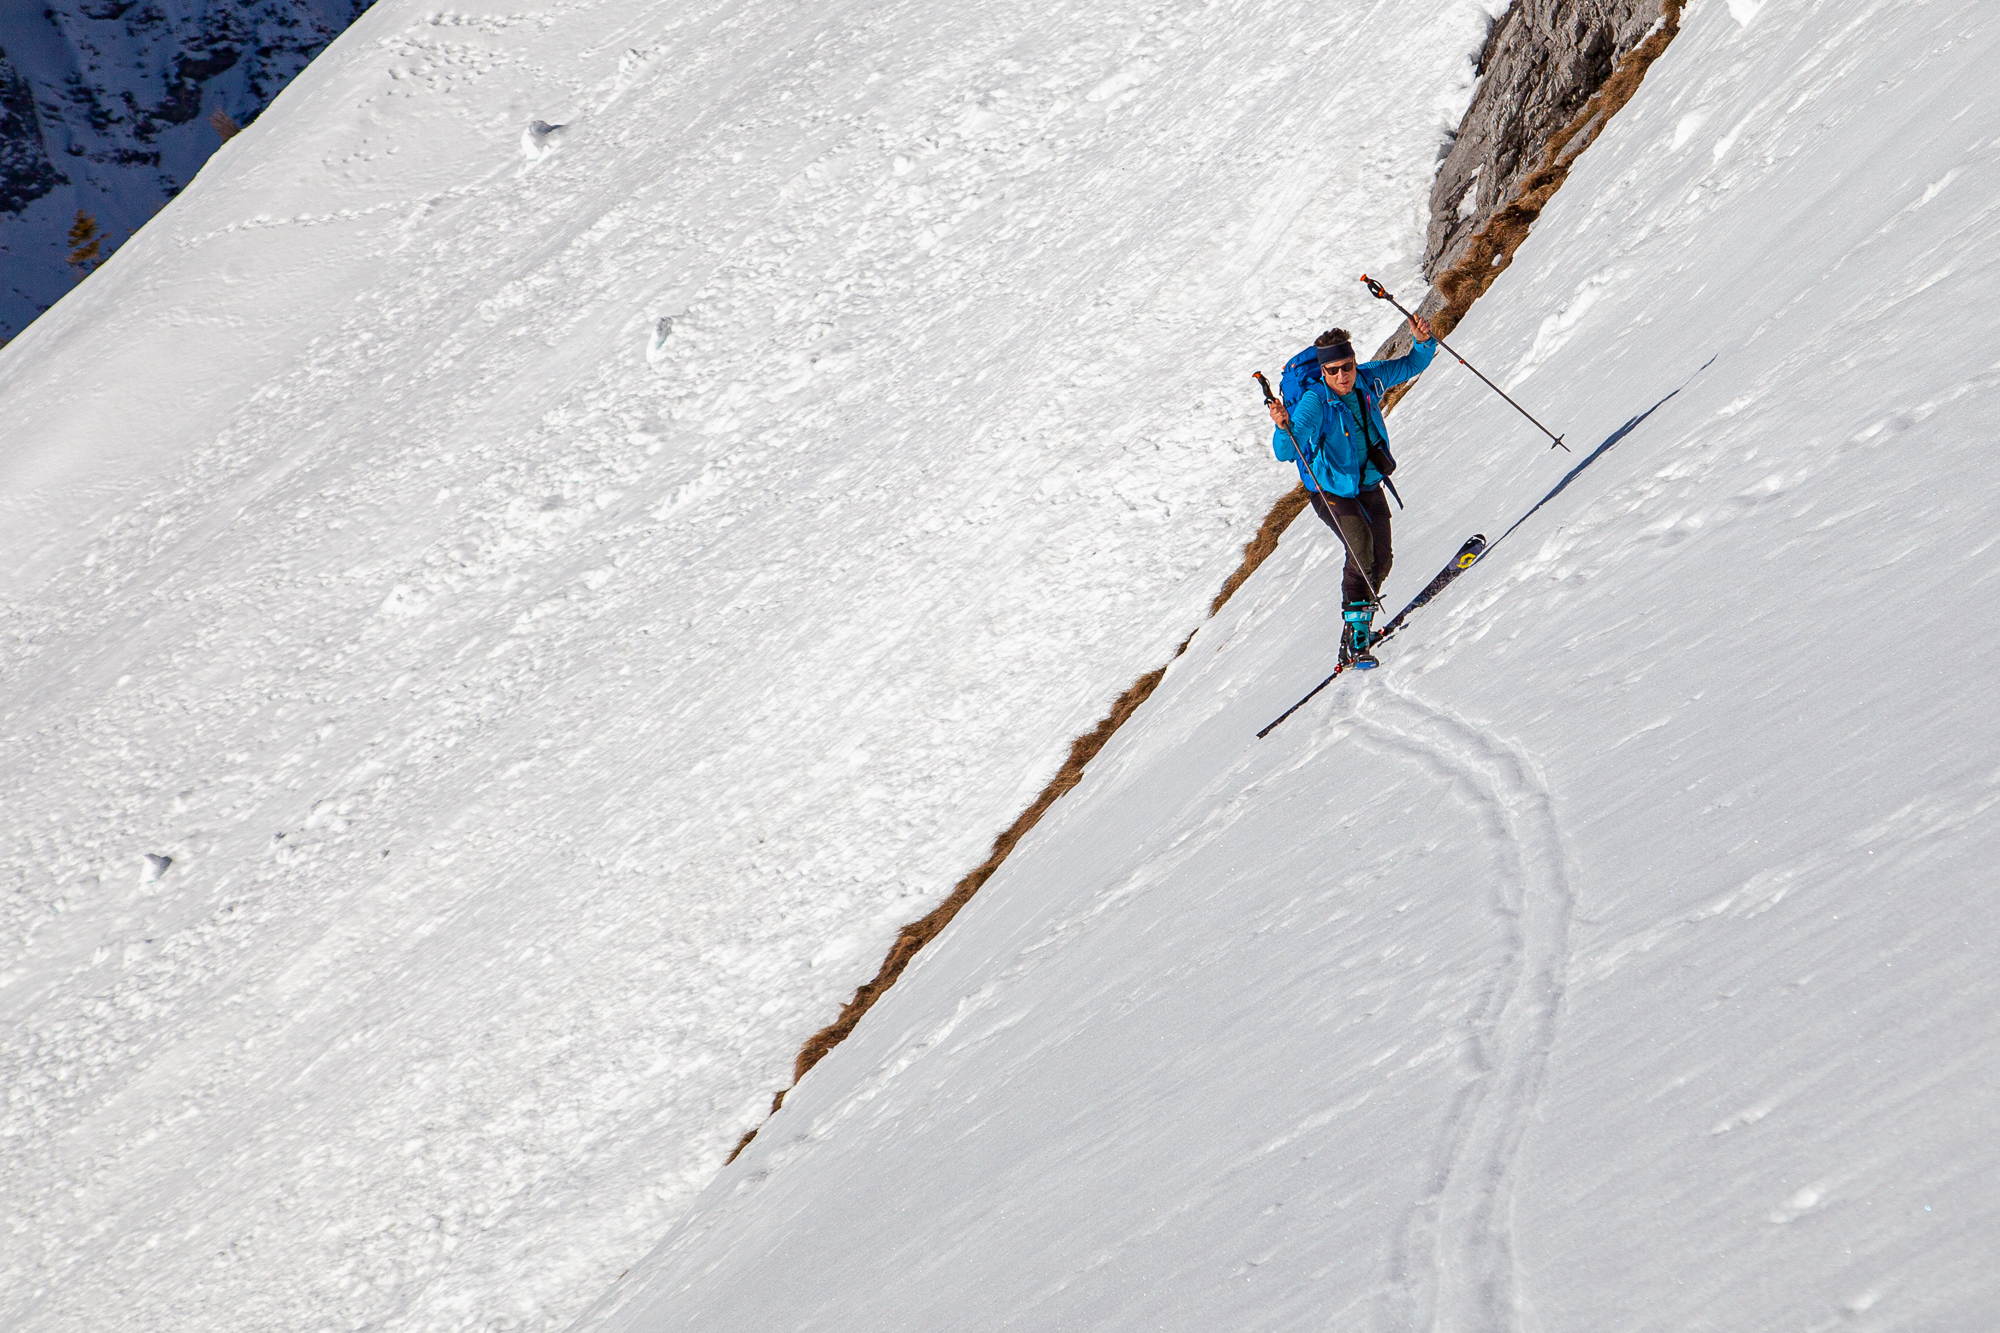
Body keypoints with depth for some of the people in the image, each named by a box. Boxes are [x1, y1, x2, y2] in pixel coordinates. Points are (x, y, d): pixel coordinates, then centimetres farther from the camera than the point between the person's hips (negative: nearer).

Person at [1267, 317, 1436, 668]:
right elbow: (1285, 453, -34)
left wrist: (1423, 342, -13)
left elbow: (1412, 365, 8)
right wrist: (1283, 428, -55)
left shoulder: (1369, 379, -9)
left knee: (1381, 558, 7)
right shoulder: (1314, 401, -24)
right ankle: (1355, 635, -19)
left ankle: (1361, 620, 30)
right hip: (1330, 491, -6)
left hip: (1369, 485, 6)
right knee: (1361, 547, -25)